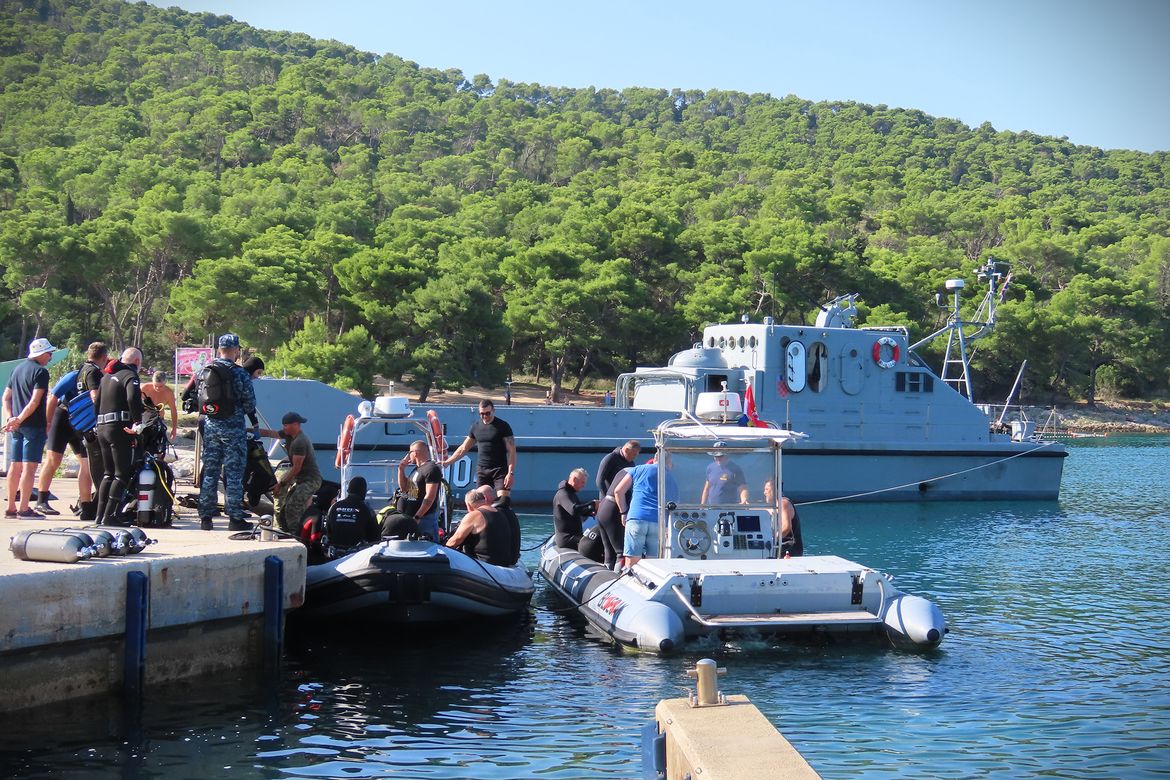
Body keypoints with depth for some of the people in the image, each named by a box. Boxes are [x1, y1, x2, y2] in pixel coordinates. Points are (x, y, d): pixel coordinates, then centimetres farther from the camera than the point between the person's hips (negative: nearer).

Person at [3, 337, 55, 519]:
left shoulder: (17, 369, 16)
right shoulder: (40, 371, -10)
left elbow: (6, 397, 16)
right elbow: (35, 401, -19)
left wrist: (9, 418, 6)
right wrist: (19, 419, -15)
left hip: (17, 426, 8)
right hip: (34, 425, -8)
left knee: (15, 466, 11)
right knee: (29, 466, -7)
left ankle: (11, 508, 15)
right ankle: (24, 509, -9)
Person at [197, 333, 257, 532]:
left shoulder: (204, 371, 4)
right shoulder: (239, 373, -12)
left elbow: (199, 397, 10)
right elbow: (250, 403, -9)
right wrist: (250, 414, 11)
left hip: (209, 426, 5)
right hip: (232, 427, -5)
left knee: (209, 471, 11)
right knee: (233, 473, -1)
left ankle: (205, 517, 12)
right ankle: (235, 518, 0)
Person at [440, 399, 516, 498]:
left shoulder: (503, 426, -4)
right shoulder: (476, 427, 10)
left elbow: (511, 451, -7)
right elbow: (463, 448, 19)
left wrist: (511, 473, -15)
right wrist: (447, 462, 14)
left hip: (500, 470, -4)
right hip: (481, 470, 4)